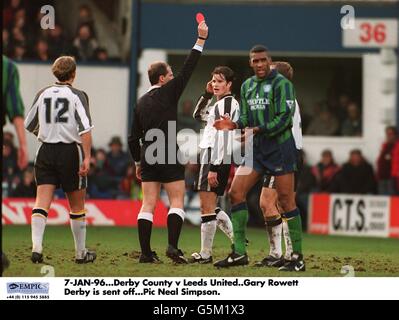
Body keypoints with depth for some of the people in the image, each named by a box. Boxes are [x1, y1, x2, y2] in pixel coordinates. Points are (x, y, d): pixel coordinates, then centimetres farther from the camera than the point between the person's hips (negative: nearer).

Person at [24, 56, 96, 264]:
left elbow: (29, 125, 14)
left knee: (41, 202, -4)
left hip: (45, 152, 3)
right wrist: (87, 157, -16)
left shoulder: (42, 94, 7)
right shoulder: (77, 95, -5)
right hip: (70, 152, -3)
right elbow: (85, 129, -15)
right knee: (77, 206, 10)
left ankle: (36, 247, -23)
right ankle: (81, 253, 19)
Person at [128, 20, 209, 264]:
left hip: (147, 156, 5)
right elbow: (188, 69, -4)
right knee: (177, 201, 0)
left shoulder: (141, 102, 13)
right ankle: (173, 246, -14)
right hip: (168, 155, -5)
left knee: (148, 205, 3)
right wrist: (201, 39, 1)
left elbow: (134, 138, 14)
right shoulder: (168, 93, -3)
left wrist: (138, 162, 24)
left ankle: (146, 252, -2)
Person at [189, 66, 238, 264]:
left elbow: (223, 137, -18)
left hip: (214, 159, -10)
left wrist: (214, 167, -22)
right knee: (209, 208, 15)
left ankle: (205, 254, -5)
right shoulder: (219, 104, 20)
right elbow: (198, 116, 37)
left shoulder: (226, 104, -11)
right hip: (209, 159, 10)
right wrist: (207, 95, 22)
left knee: (207, 208, -8)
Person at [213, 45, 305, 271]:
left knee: (286, 200, -6)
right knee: (236, 192, -3)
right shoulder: (247, 86, 14)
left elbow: (285, 118, -16)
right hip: (256, 149, 7)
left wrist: (257, 130, -23)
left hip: (280, 146, -7)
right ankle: (239, 253, 1)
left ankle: (298, 257, 0)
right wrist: (234, 125, -4)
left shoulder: (282, 84, -8)